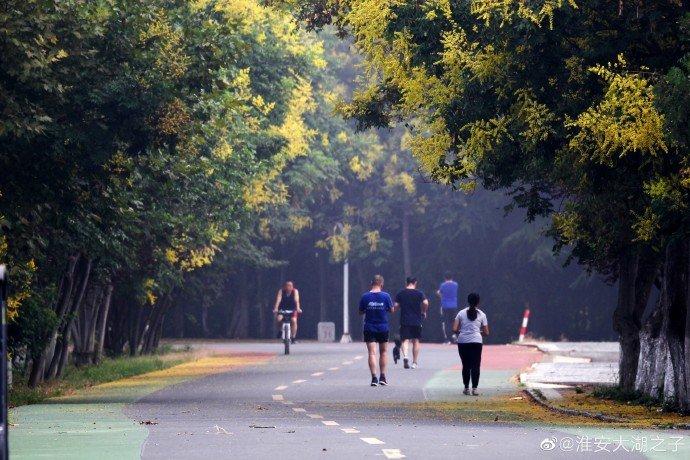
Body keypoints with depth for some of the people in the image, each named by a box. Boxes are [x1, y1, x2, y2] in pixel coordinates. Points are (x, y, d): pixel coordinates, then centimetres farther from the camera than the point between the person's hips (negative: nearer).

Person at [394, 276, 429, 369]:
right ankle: (415, 362, 12)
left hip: (404, 321, 0)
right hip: (417, 321, 0)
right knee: (416, 341, 11)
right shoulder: (419, 293, -1)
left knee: (405, 340, -1)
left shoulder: (400, 294, 3)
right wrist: (424, 312, 3)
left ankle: (405, 356, -29)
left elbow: (396, 306, 1)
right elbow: (426, 303, -14)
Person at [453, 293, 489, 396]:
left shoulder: (461, 313, 6)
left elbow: (454, 329, 0)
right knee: (475, 366, 0)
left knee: (465, 366, 12)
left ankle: (466, 388, 14)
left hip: (462, 342, 2)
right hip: (476, 342, -2)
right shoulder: (481, 314, 5)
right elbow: (486, 332, 5)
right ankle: (474, 388, -9)